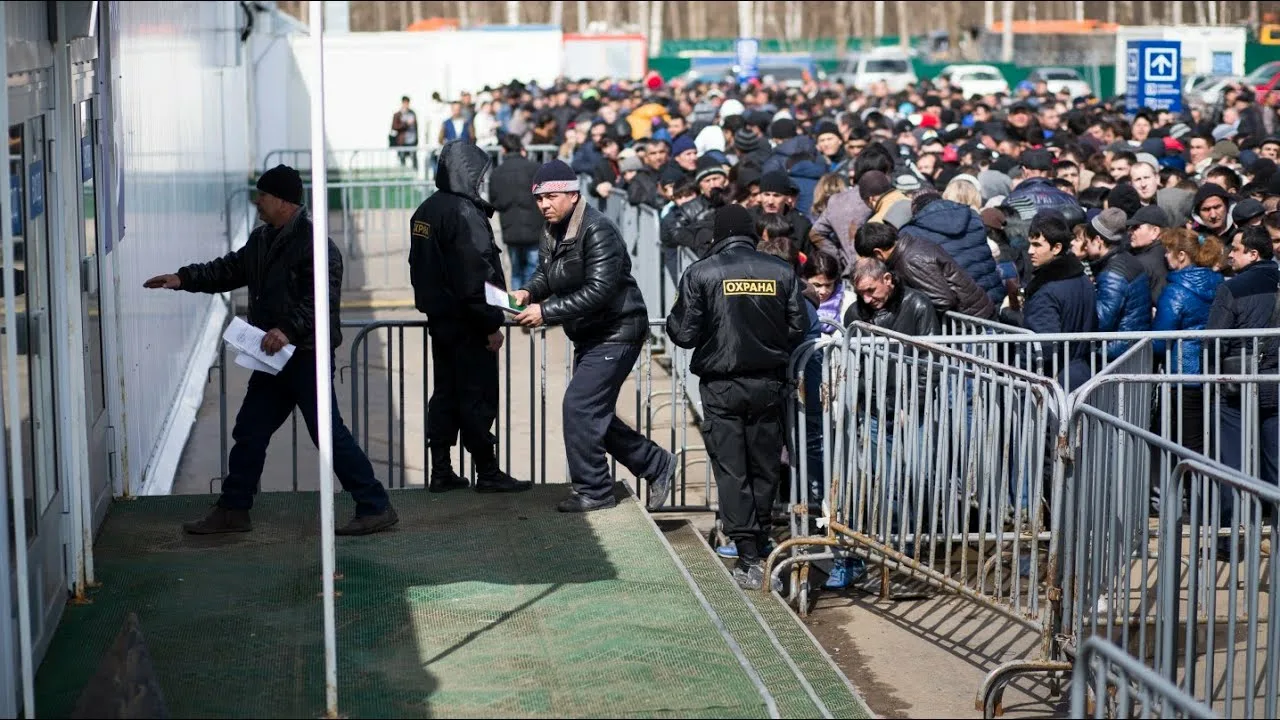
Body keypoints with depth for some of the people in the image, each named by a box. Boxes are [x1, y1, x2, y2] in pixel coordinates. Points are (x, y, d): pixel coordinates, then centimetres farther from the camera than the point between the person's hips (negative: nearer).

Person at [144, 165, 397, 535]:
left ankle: (376, 507, -2)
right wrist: (184, 278, 14)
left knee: (328, 432, -9)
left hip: (306, 355, -10)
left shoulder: (313, 242, -16)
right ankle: (232, 511, 24)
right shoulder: (262, 240, 15)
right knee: (250, 431, 13)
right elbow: (229, 270, 25)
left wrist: (289, 330, -33)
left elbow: (322, 299, -24)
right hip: (273, 356, 10)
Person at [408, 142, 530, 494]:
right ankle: (487, 472, 3)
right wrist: (492, 323, -17)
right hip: (467, 323, -9)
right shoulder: (464, 214, -19)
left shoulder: (426, 211, 10)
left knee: (445, 394, 12)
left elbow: (420, 267, 17)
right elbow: (475, 276, -22)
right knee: (478, 397, -2)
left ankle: (441, 472, 15)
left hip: (439, 317, 9)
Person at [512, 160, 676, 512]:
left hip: (616, 333, -10)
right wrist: (529, 292, -6)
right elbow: (546, 272, 17)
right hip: (589, 336, 10)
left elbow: (599, 291, -28)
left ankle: (593, 492, -2)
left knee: (579, 406, -14)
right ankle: (657, 464, 29)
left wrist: (546, 312, -29)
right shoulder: (553, 230, 7)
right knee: (594, 415, 13)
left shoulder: (597, 231, -22)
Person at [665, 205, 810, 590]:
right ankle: (761, 542, 26)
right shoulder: (781, 272, -2)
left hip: (721, 387, -2)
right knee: (765, 468, 15)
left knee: (731, 471, 0)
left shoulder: (700, 274, -8)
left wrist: (672, 320, 13)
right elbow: (799, 329, 0)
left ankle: (748, 558, -6)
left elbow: (685, 334, -8)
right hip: (770, 383, 2)